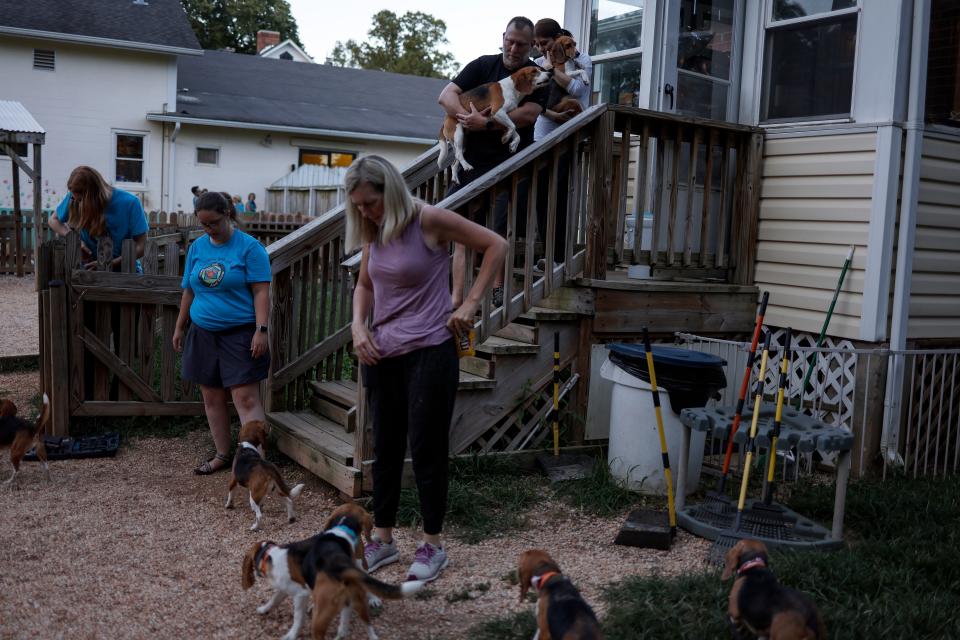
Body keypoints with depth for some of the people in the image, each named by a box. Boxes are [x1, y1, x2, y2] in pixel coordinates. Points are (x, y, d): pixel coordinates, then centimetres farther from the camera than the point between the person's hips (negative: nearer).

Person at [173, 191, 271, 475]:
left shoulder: (249, 247, -8)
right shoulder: (197, 247, 8)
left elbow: (261, 292, -12)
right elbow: (189, 290, 16)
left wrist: (261, 330, -18)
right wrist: (180, 327, 18)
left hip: (239, 334, -6)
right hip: (203, 333, 6)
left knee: (246, 398, -10)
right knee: (212, 398, 11)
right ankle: (222, 455, 24)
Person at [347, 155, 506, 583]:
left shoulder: (429, 220, -12)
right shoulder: (373, 232, 6)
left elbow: (496, 246, -8)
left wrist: (470, 303, -12)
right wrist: (358, 325, 1)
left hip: (428, 352, -6)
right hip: (381, 353, 7)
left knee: (426, 449, 1)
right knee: (385, 449, 13)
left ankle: (433, 544, 16)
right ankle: (383, 539, 26)